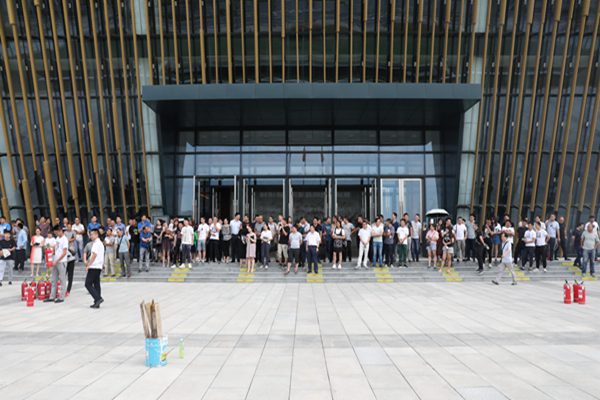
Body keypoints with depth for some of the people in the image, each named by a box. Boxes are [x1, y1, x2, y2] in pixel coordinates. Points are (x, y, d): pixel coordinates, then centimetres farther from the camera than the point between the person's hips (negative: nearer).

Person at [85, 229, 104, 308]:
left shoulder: (96, 243, -11)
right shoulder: (100, 243, 19)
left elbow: (94, 255, -19)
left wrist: (88, 265, -17)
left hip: (94, 267, -10)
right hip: (99, 267, 10)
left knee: (88, 284, -6)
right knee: (96, 284, 9)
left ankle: (98, 298, -13)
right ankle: (97, 303, 10)